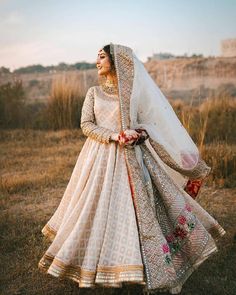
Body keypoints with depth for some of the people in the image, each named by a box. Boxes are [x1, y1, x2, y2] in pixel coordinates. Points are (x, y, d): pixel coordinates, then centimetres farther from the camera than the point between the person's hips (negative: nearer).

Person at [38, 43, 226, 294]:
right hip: (102, 158, 2)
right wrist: (114, 136, -16)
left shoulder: (136, 91, 4)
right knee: (100, 207, 2)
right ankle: (95, 265, 20)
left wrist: (141, 133, -16)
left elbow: (157, 121, 6)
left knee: (138, 208, -2)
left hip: (132, 159, -1)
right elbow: (86, 125, 0)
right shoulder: (94, 92, 9)